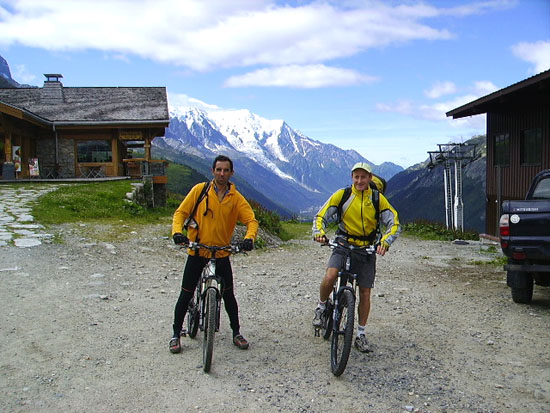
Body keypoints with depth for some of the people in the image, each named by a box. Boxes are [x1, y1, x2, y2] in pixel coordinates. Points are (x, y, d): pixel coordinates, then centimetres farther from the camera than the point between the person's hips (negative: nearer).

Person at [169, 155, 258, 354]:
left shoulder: (236, 198, -1)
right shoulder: (199, 190, -4)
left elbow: (251, 220, -6)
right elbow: (180, 212, -3)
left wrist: (249, 238, -26)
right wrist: (177, 232, -21)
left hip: (222, 254, 1)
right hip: (197, 252, -1)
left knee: (228, 295, 8)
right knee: (186, 295, 5)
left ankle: (236, 333, 25)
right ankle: (176, 335, 21)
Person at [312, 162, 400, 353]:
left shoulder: (378, 199, -1)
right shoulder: (342, 195, -3)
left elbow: (394, 224, -4)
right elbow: (321, 216, -3)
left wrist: (385, 241, -23)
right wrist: (319, 233, -24)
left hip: (367, 249, 2)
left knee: (365, 293, 5)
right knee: (330, 277, -27)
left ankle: (361, 335, 21)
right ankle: (321, 307, 3)